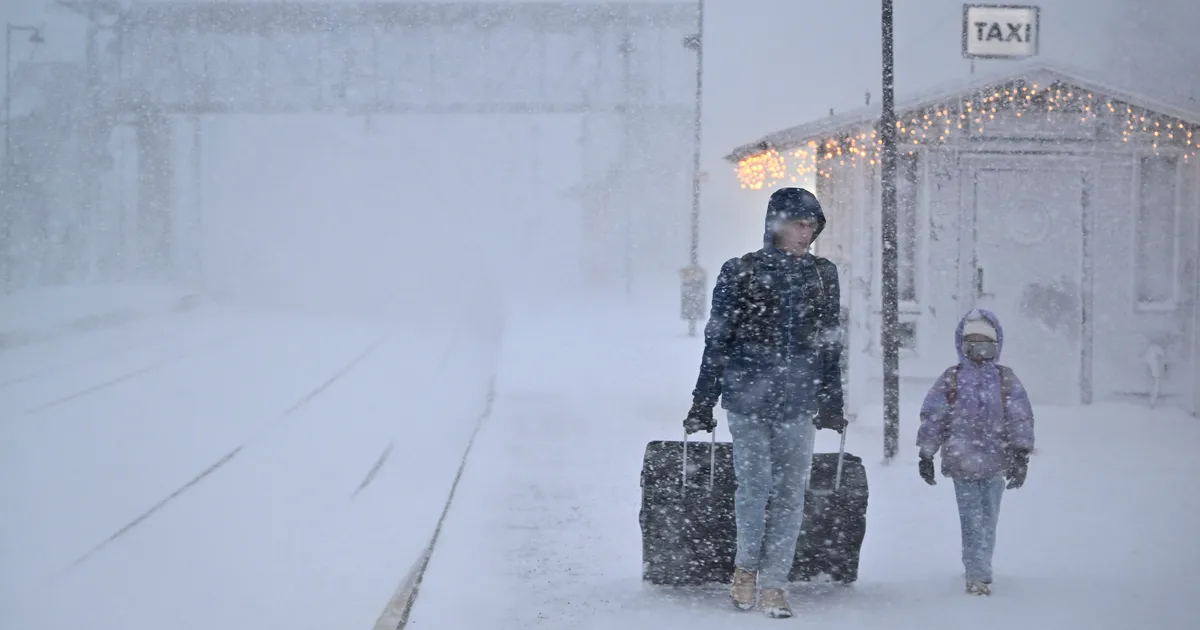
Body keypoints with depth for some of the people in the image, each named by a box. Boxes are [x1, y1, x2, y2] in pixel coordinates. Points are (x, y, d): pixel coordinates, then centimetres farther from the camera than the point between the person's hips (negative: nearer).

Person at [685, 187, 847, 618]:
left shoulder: (823, 276, 9)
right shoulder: (740, 272, 0)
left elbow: (830, 344, 15)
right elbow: (717, 340, 3)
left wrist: (832, 404, 14)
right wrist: (702, 403, 2)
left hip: (798, 403, 2)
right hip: (747, 396, -2)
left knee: (790, 493, -1)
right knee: (755, 484, -6)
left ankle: (773, 585, 6)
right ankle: (746, 566, 18)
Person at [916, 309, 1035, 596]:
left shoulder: (1006, 380, 5)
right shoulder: (950, 380, 3)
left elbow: (1021, 418, 3)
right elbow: (931, 417, 4)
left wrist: (1021, 455, -5)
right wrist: (926, 456, 2)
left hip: (995, 464, 2)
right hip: (962, 462, -2)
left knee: (987, 519, 9)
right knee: (973, 520, -6)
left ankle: (977, 572, 22)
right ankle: (979, 575, -8)